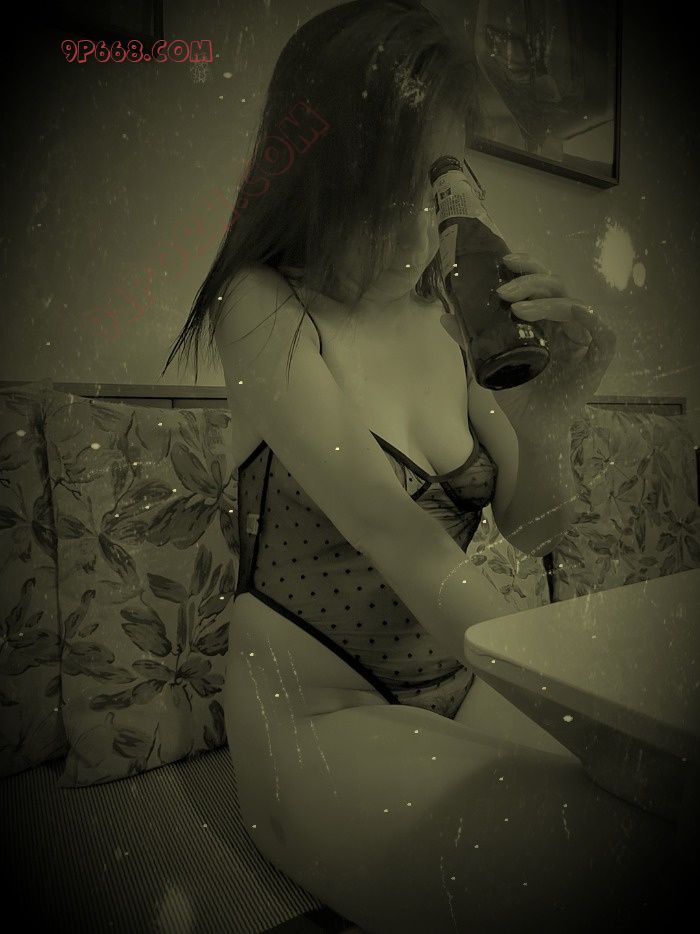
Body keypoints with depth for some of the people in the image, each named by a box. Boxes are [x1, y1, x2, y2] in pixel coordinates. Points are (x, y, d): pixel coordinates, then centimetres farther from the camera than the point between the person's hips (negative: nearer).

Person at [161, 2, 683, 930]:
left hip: (459, 685, 5)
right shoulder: (264, 307, -13)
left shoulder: (450, 307, 3)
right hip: (317, 715, -5)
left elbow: (536, 531, 1)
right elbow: (397, 535, -25)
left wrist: (547, 411, -18)